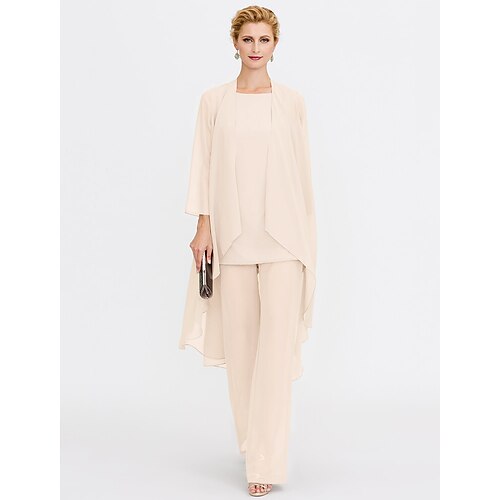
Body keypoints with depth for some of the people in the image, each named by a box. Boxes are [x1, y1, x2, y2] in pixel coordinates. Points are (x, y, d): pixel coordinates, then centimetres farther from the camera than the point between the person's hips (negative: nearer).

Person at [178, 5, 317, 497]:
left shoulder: (292, 101, 6)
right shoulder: (213, 100, 7)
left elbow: (302, 168, 8)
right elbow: (203, 165, 5)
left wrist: (307, 235, 8)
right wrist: (202, 226, -3)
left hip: (282, 234, -1)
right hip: (232, 232, 1)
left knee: (278, 343, -9)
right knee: (240, 341, 7)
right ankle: (252, 440, 27)